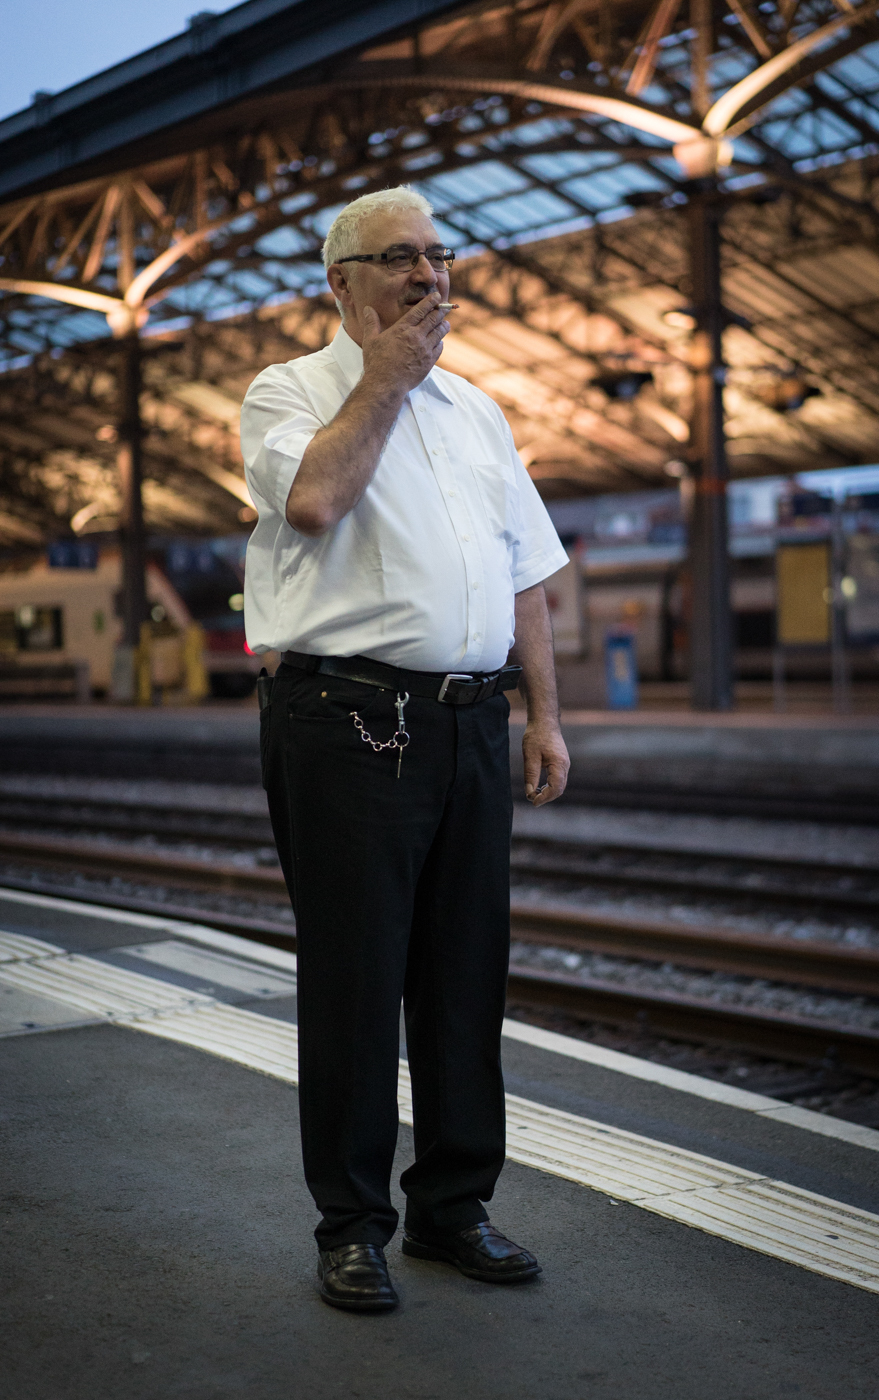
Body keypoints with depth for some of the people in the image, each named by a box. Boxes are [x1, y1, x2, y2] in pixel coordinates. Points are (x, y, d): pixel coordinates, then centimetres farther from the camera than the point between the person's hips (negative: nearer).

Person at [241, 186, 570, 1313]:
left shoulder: (475, 409, 20)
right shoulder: (289, 391, 3)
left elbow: (524, 573, 19)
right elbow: (312, 498, -19)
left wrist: (544, 713, 11)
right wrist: (387, 375, -7)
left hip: (471, 723, 6)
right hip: (348, 723, -5)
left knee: (466, 973, 10)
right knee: (353, 977, 1)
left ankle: (452, 1206, 24)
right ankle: (351, 1225, 15)